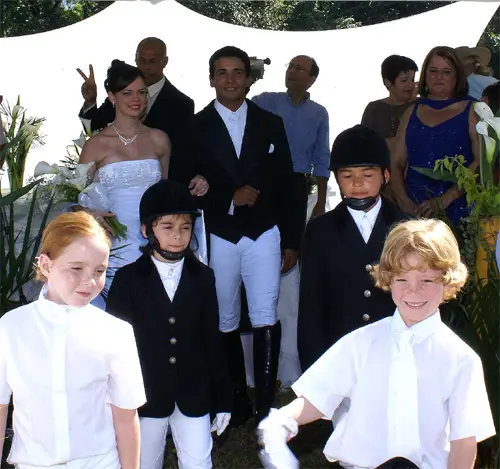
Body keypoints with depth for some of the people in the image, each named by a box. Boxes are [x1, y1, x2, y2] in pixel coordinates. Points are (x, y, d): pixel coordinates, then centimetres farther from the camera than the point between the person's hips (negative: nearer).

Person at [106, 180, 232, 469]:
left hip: (194, 395, 1)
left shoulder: (203, 277, 1)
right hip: (145, 396, -1)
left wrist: (223, 398, 5)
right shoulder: (128, 279, -5)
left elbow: (212, 339, 3)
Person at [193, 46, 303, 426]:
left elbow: (286, 184, 8)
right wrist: (229, 199, -14)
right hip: (219, 236, 0)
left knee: (266, 320, -7)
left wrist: (291, 241, 6)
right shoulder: (196, 128, 2)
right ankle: (238, 400, 21)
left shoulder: (270, 124, 8)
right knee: (225, 322, 8)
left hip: (264, 234, 0)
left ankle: (265, 404, 1)